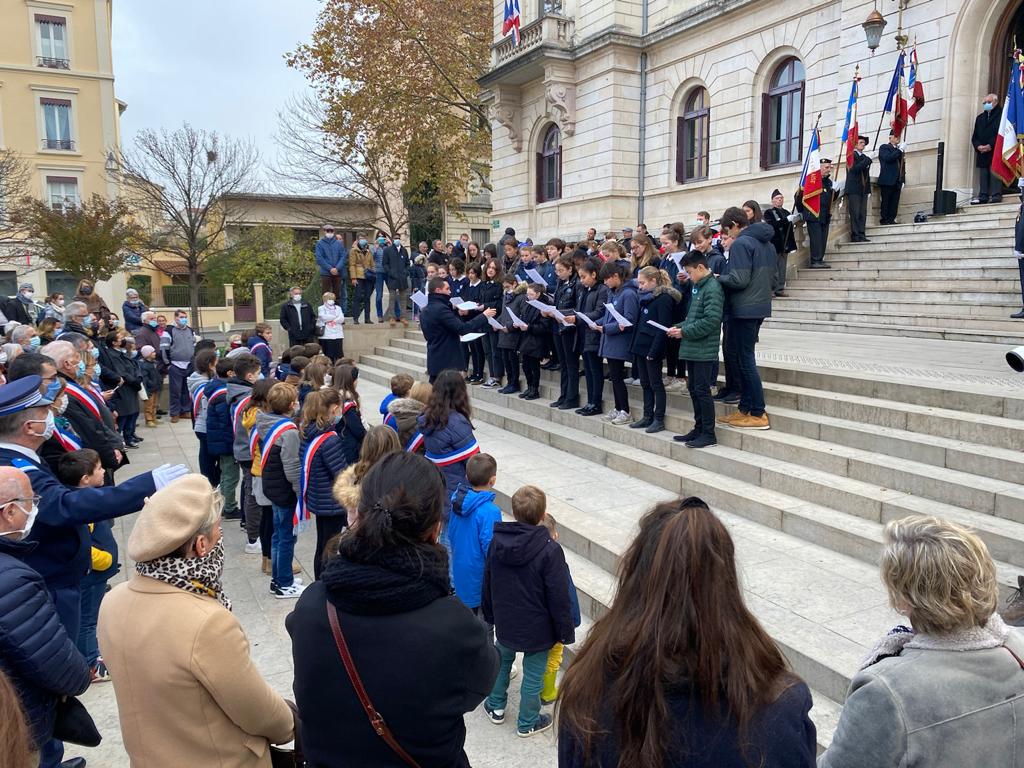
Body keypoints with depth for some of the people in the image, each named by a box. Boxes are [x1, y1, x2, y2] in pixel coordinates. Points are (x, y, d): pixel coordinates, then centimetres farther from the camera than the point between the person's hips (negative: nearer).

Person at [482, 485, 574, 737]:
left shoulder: (497, 541, -9)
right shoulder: (550, 550, -25)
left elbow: (487, 583, 4)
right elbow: (559, 598, -19)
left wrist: (489, 615, 18)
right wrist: (566, 632, -6)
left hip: (505, 623, 4)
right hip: (537, 629, -4)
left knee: (502, 661, 28)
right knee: (533, 674, 15)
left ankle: (496, 707, 43)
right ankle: (527, 723, 32)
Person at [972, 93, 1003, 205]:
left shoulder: (1002, 115, 2)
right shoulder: (980, 118, 22)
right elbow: (974, 136, 17)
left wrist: (991, 145, -15)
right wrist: (978, 146, -4)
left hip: (996, 152, -6)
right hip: (982, 153, 6)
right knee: (983, 175, 1)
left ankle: (996, 196, -13)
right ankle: (983, 197, 0)